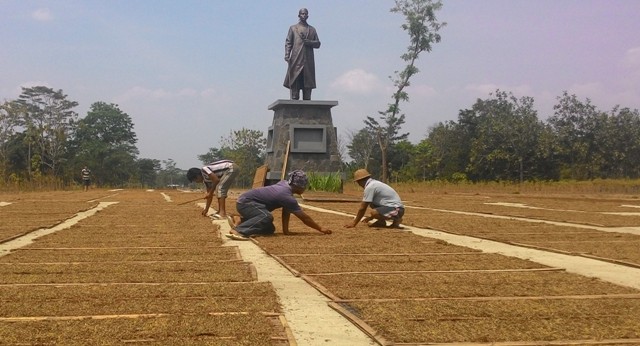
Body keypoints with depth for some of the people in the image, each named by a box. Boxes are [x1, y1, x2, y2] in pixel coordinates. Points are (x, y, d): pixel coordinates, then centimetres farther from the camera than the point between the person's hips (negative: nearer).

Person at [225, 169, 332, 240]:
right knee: (267, 217, -35)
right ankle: (238, 230, -40)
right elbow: (304, 218, -16)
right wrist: (320, 229, -7)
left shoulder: (284, 184, 3)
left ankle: (239, 220, 15)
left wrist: (285, 230, 3)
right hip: (245, 202, -10)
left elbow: (286, 211, 7)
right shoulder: (287, 197, -23)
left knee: (269, 229, 12)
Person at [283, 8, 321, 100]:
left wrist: (307, 41, -5)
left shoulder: (312, 29, 19)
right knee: (294, 82, -9)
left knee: (308, 82, -2)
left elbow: (317, 44, 12)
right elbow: (288, 43, 6)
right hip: (296, 60, -2)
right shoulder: (293, 28, 14)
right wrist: (287, 55, -9)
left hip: (308, 61, 2)